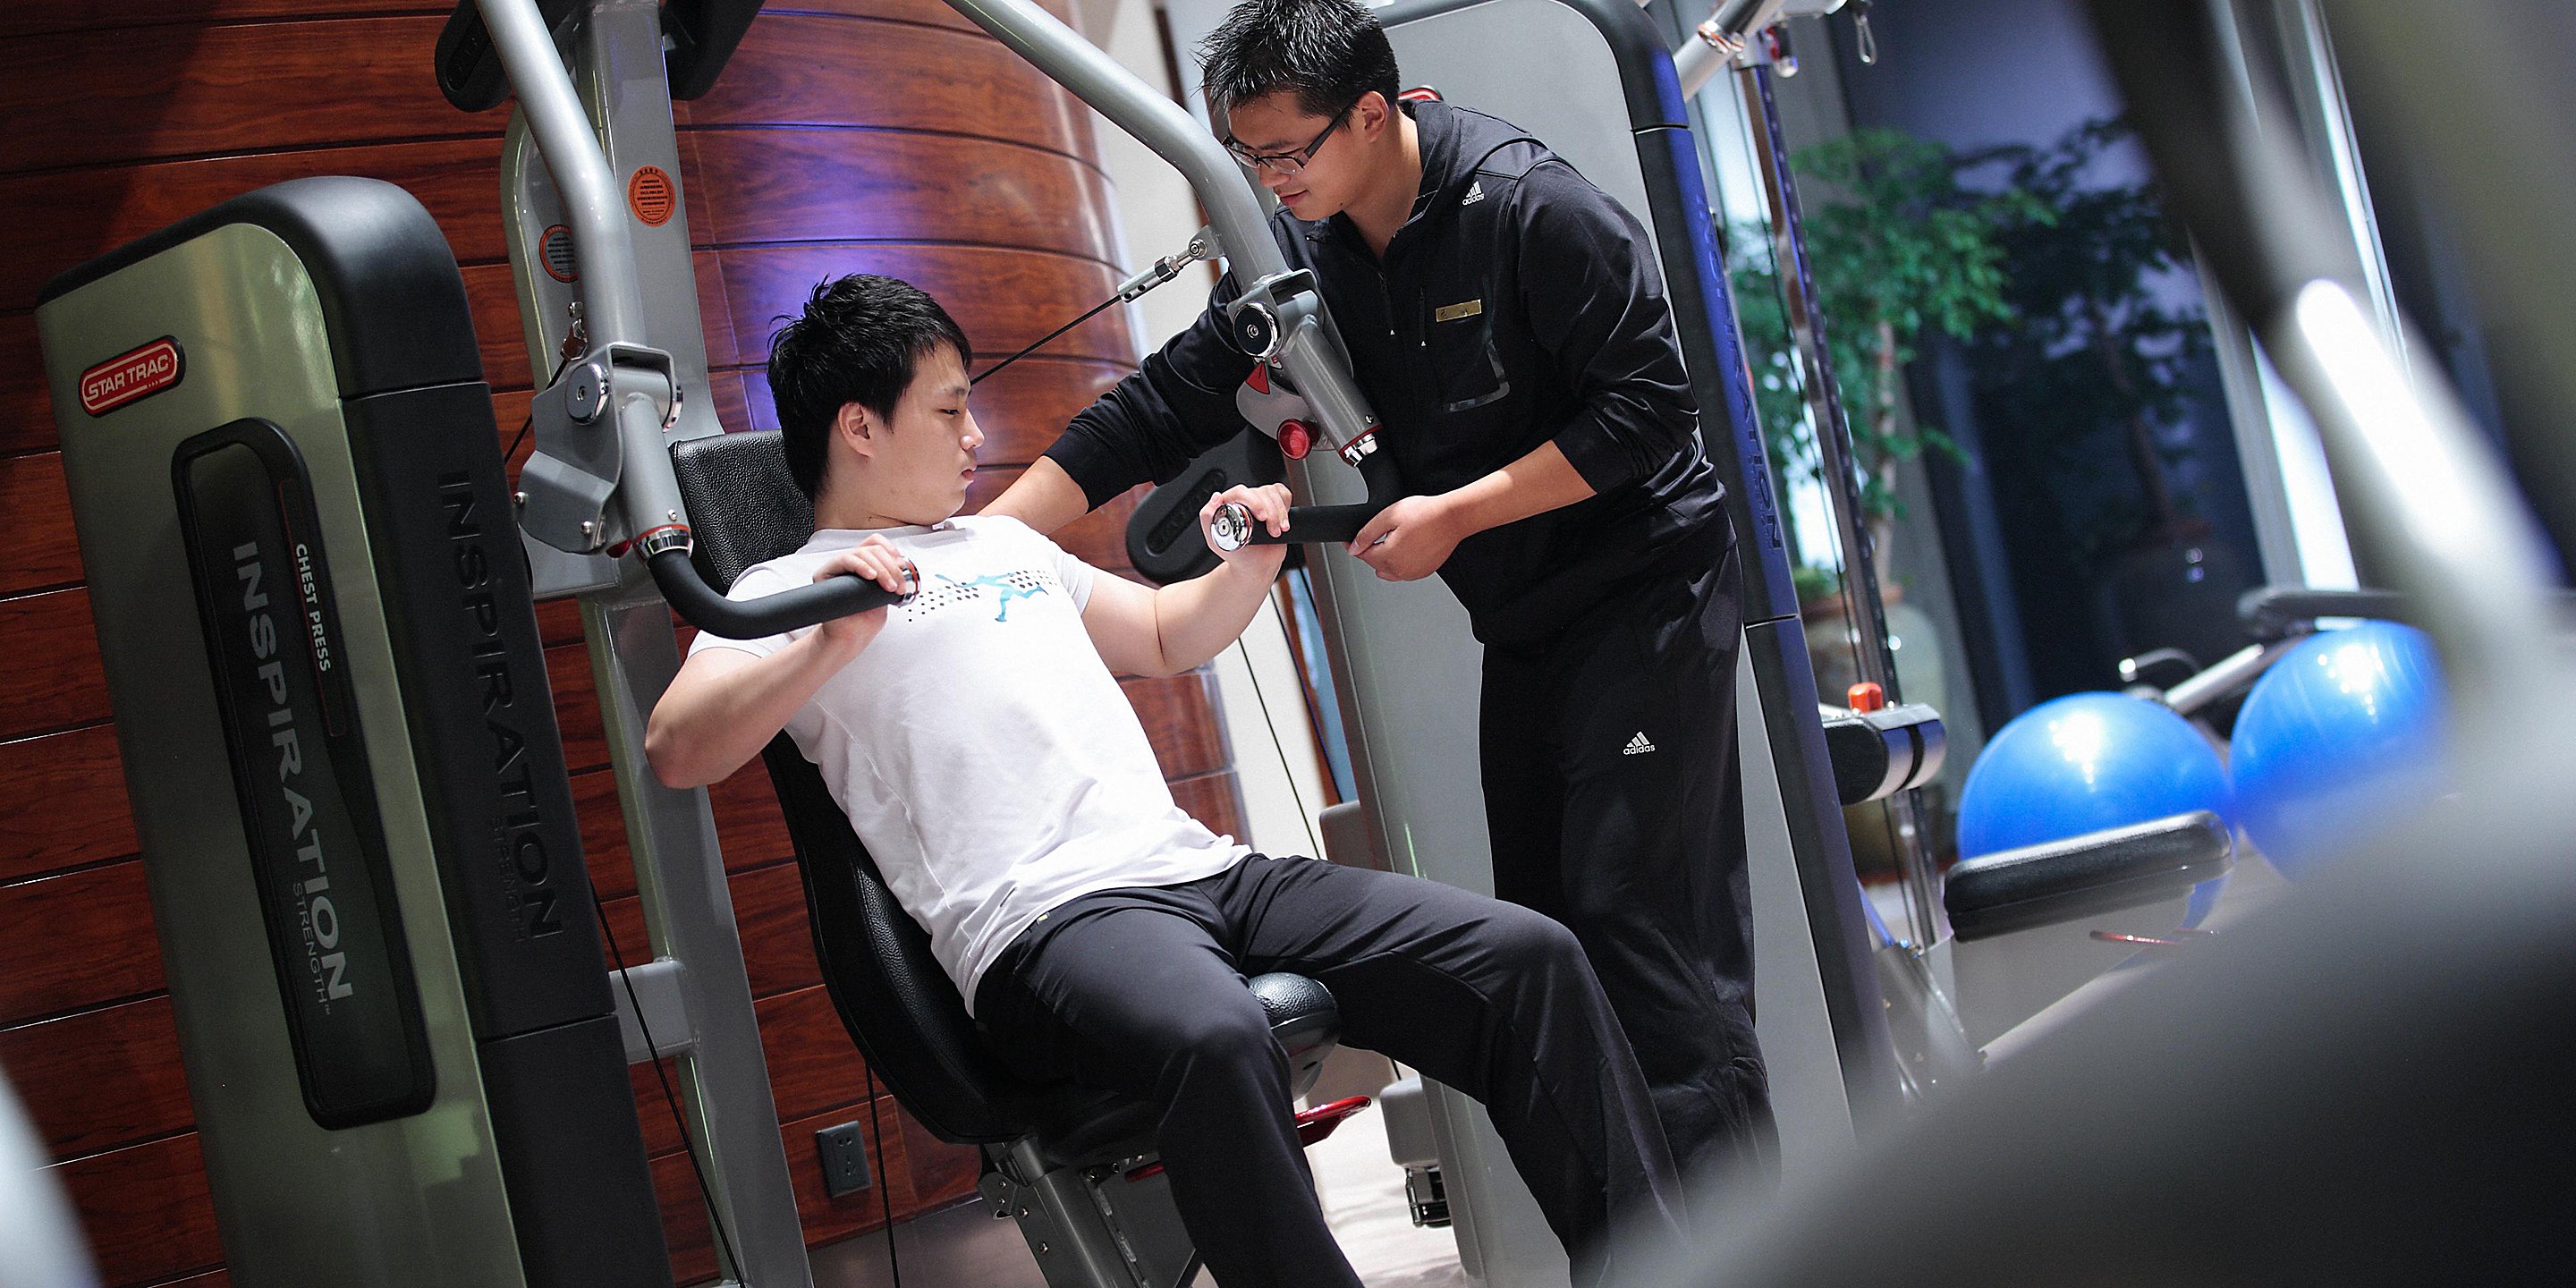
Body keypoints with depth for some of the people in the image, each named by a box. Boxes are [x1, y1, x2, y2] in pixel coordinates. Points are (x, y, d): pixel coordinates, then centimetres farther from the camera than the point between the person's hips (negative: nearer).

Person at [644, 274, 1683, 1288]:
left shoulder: (1005, 544, 30)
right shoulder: (785, 592, 9)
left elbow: (1165, 640, 42)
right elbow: (678, 752, -9)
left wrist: (1252, 565, 23)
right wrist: (829, 643, -23)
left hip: (1201, 866, 7)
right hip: (1044, 924, -7)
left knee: (1529, 958, -9)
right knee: (1215, 1039, -42)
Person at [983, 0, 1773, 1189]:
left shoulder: (1531, 210, -18)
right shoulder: (1303, 248, 2)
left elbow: (1650, 407, -18)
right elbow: (1163, 406, 2)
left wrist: (1455, 514, -19)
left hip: (1645, 595, -7)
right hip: (1523, 626, 8)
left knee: (1636, 917, -13)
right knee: (1540, 924, 6)